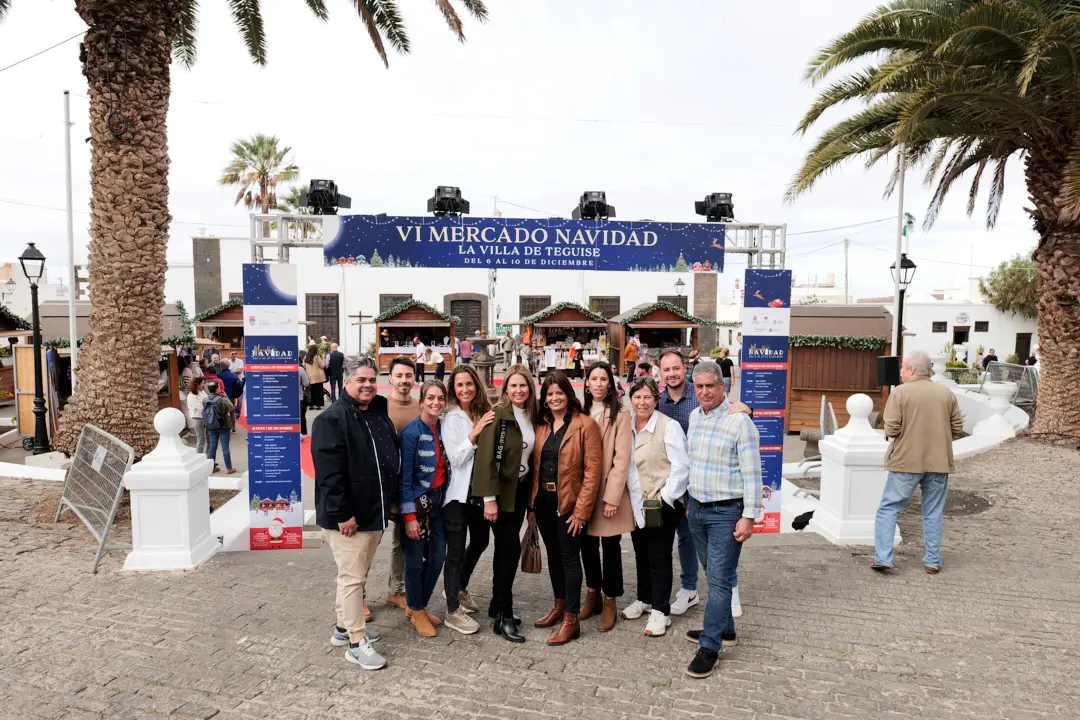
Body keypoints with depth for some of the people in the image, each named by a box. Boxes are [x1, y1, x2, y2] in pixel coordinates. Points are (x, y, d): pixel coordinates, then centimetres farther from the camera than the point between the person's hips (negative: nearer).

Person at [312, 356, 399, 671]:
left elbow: (393, 459, 20)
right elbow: (329, 473, -21)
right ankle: (356, 642, 9)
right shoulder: (331, 419, -15)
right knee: (352, 577, -1)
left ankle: (345, 626, 34)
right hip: (348, 516, -9)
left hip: (375, 512, 9)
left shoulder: (380, 415, 11)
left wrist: (388, 504, 17)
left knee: (358, 574, 19)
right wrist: (342, 514, -23)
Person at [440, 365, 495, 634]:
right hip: (457, 492, -6)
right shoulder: (450, 417, -12)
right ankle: (453, 612, 15)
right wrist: (475, 433, -24)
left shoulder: (484, 413, 2)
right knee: (456, 551, 1)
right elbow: (455, 457, -18)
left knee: (480, 541, 21)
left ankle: (460, 589, 44)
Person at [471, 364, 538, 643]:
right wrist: (489, 498, -21)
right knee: (510, 548, -6)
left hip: (521, 489, 6)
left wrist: (531, 491, 7)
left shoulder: (531, 416, 6)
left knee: (506, 548, 13)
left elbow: (531, 454, 10)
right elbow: (485, 457, -18)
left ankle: (498, 606, 25)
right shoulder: (497, 414, -14)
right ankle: (503, 616, 5)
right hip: (501, 491, -6)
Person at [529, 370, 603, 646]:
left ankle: (571, 620, 11)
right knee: (553, 555, 17)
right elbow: (535, 466, 9)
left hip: (569, 502, -6)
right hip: (543, 500, 6)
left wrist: (581, 510, -15)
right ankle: (559, 606, 34)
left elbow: (592, 471, -12)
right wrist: (532, 504, 3)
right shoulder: (541, 425, 8)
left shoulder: (585, 424, -10)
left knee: (569, 558, 1)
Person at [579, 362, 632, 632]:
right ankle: (593, 594, 31)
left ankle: (609, 601, 19)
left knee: (610, 546, 5)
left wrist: (612, 497, -16)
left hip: (608, 490, -5)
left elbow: (622, 459, -12)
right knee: (587, 544, 14)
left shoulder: (620, 414, -8)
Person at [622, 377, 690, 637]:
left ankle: (660, 610, 16)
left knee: (659, 557, 2)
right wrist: (629, 497, 5)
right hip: (636, 505, 6)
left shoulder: (669, 426, -12)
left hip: (661, 504, -6)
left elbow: (681, 466, -14)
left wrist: (666, 498, -15)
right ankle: (644, 599, 36)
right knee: (641, 554, 19)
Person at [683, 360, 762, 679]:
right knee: (713, 575, 18)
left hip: (726, 512, -7)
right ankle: (725, 630, 33)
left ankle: (710, 647, 7)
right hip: (697, 509, 7)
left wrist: (749, 517, -17)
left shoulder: (739, 420, -14)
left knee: (719, 579, -2)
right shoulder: (694, 416, 8)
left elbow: (752, 473, -14)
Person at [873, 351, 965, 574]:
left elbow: (891, 429, -14)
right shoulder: (947, 393, 5)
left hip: (906, 461, -4)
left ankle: (882, 557, 2)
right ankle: (933, 561, 19)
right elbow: (958, 429, 6)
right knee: (933, 514, 15)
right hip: (939, 462, 4)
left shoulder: (900, 392, -8)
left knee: (888, 508, 6)